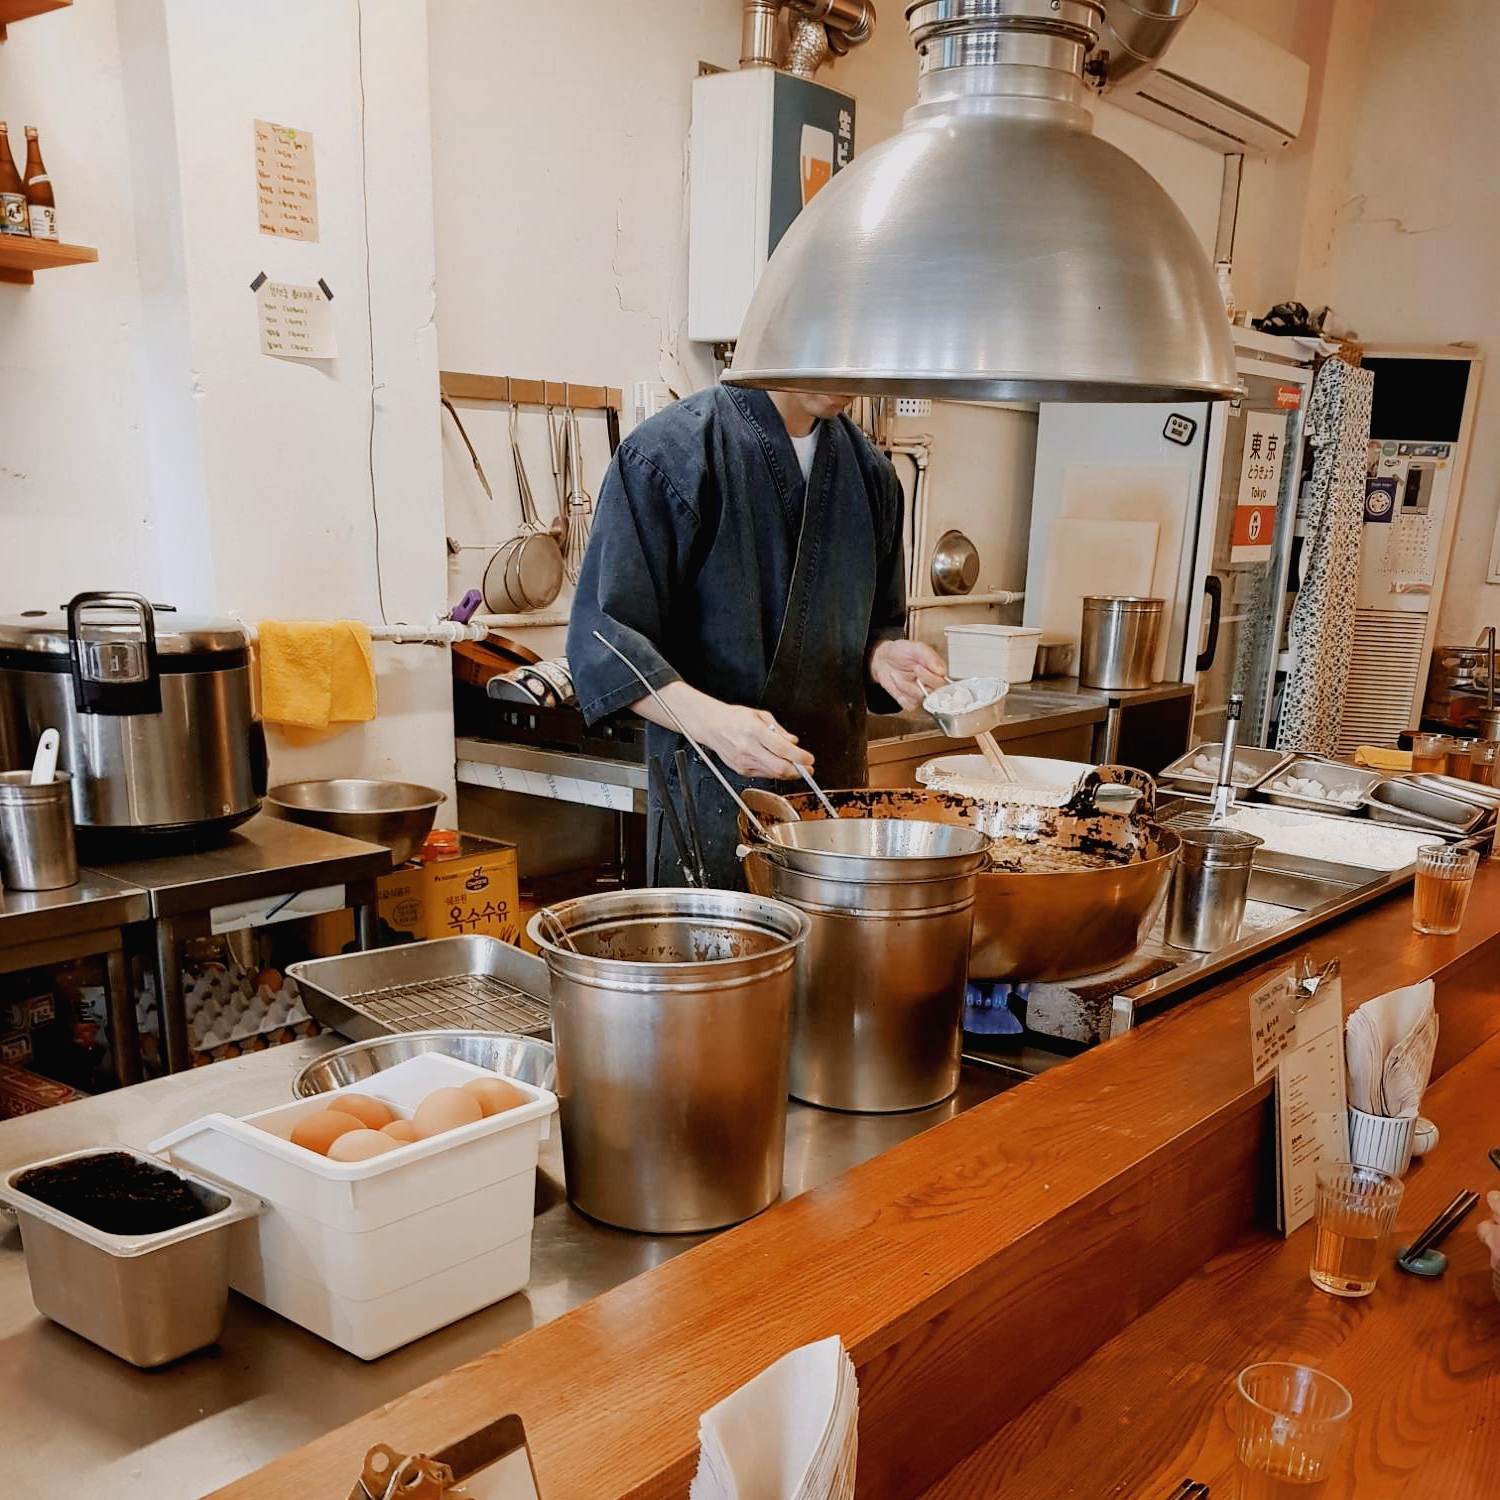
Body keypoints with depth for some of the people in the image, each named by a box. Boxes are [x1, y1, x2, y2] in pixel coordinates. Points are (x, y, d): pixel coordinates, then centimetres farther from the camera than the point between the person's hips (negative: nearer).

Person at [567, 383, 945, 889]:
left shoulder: (870, 470, 10)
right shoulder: (669, 452, -10)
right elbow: (604, 637, -14)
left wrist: (882, 656, -3)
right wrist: (710, 720, -30)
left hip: (837, 789, 6)